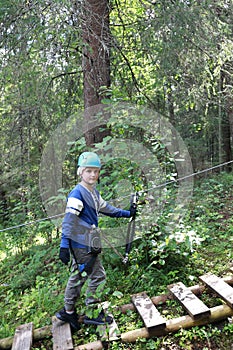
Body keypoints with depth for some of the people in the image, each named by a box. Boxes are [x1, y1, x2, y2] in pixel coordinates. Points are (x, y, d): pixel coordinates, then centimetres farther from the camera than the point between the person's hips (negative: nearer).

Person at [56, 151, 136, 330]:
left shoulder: (94, 193, 12)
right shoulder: (77, 193, -16)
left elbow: (106, 208, 24)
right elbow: (69, 220, -21)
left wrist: (127, 213, 28)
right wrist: (64, 245, -24)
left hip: (90, 245, 9)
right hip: (82, 244, -9)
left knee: (77, 277, 18)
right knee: (98, 276, 1)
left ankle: (68, 312, 33)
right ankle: (93, 314, 18)